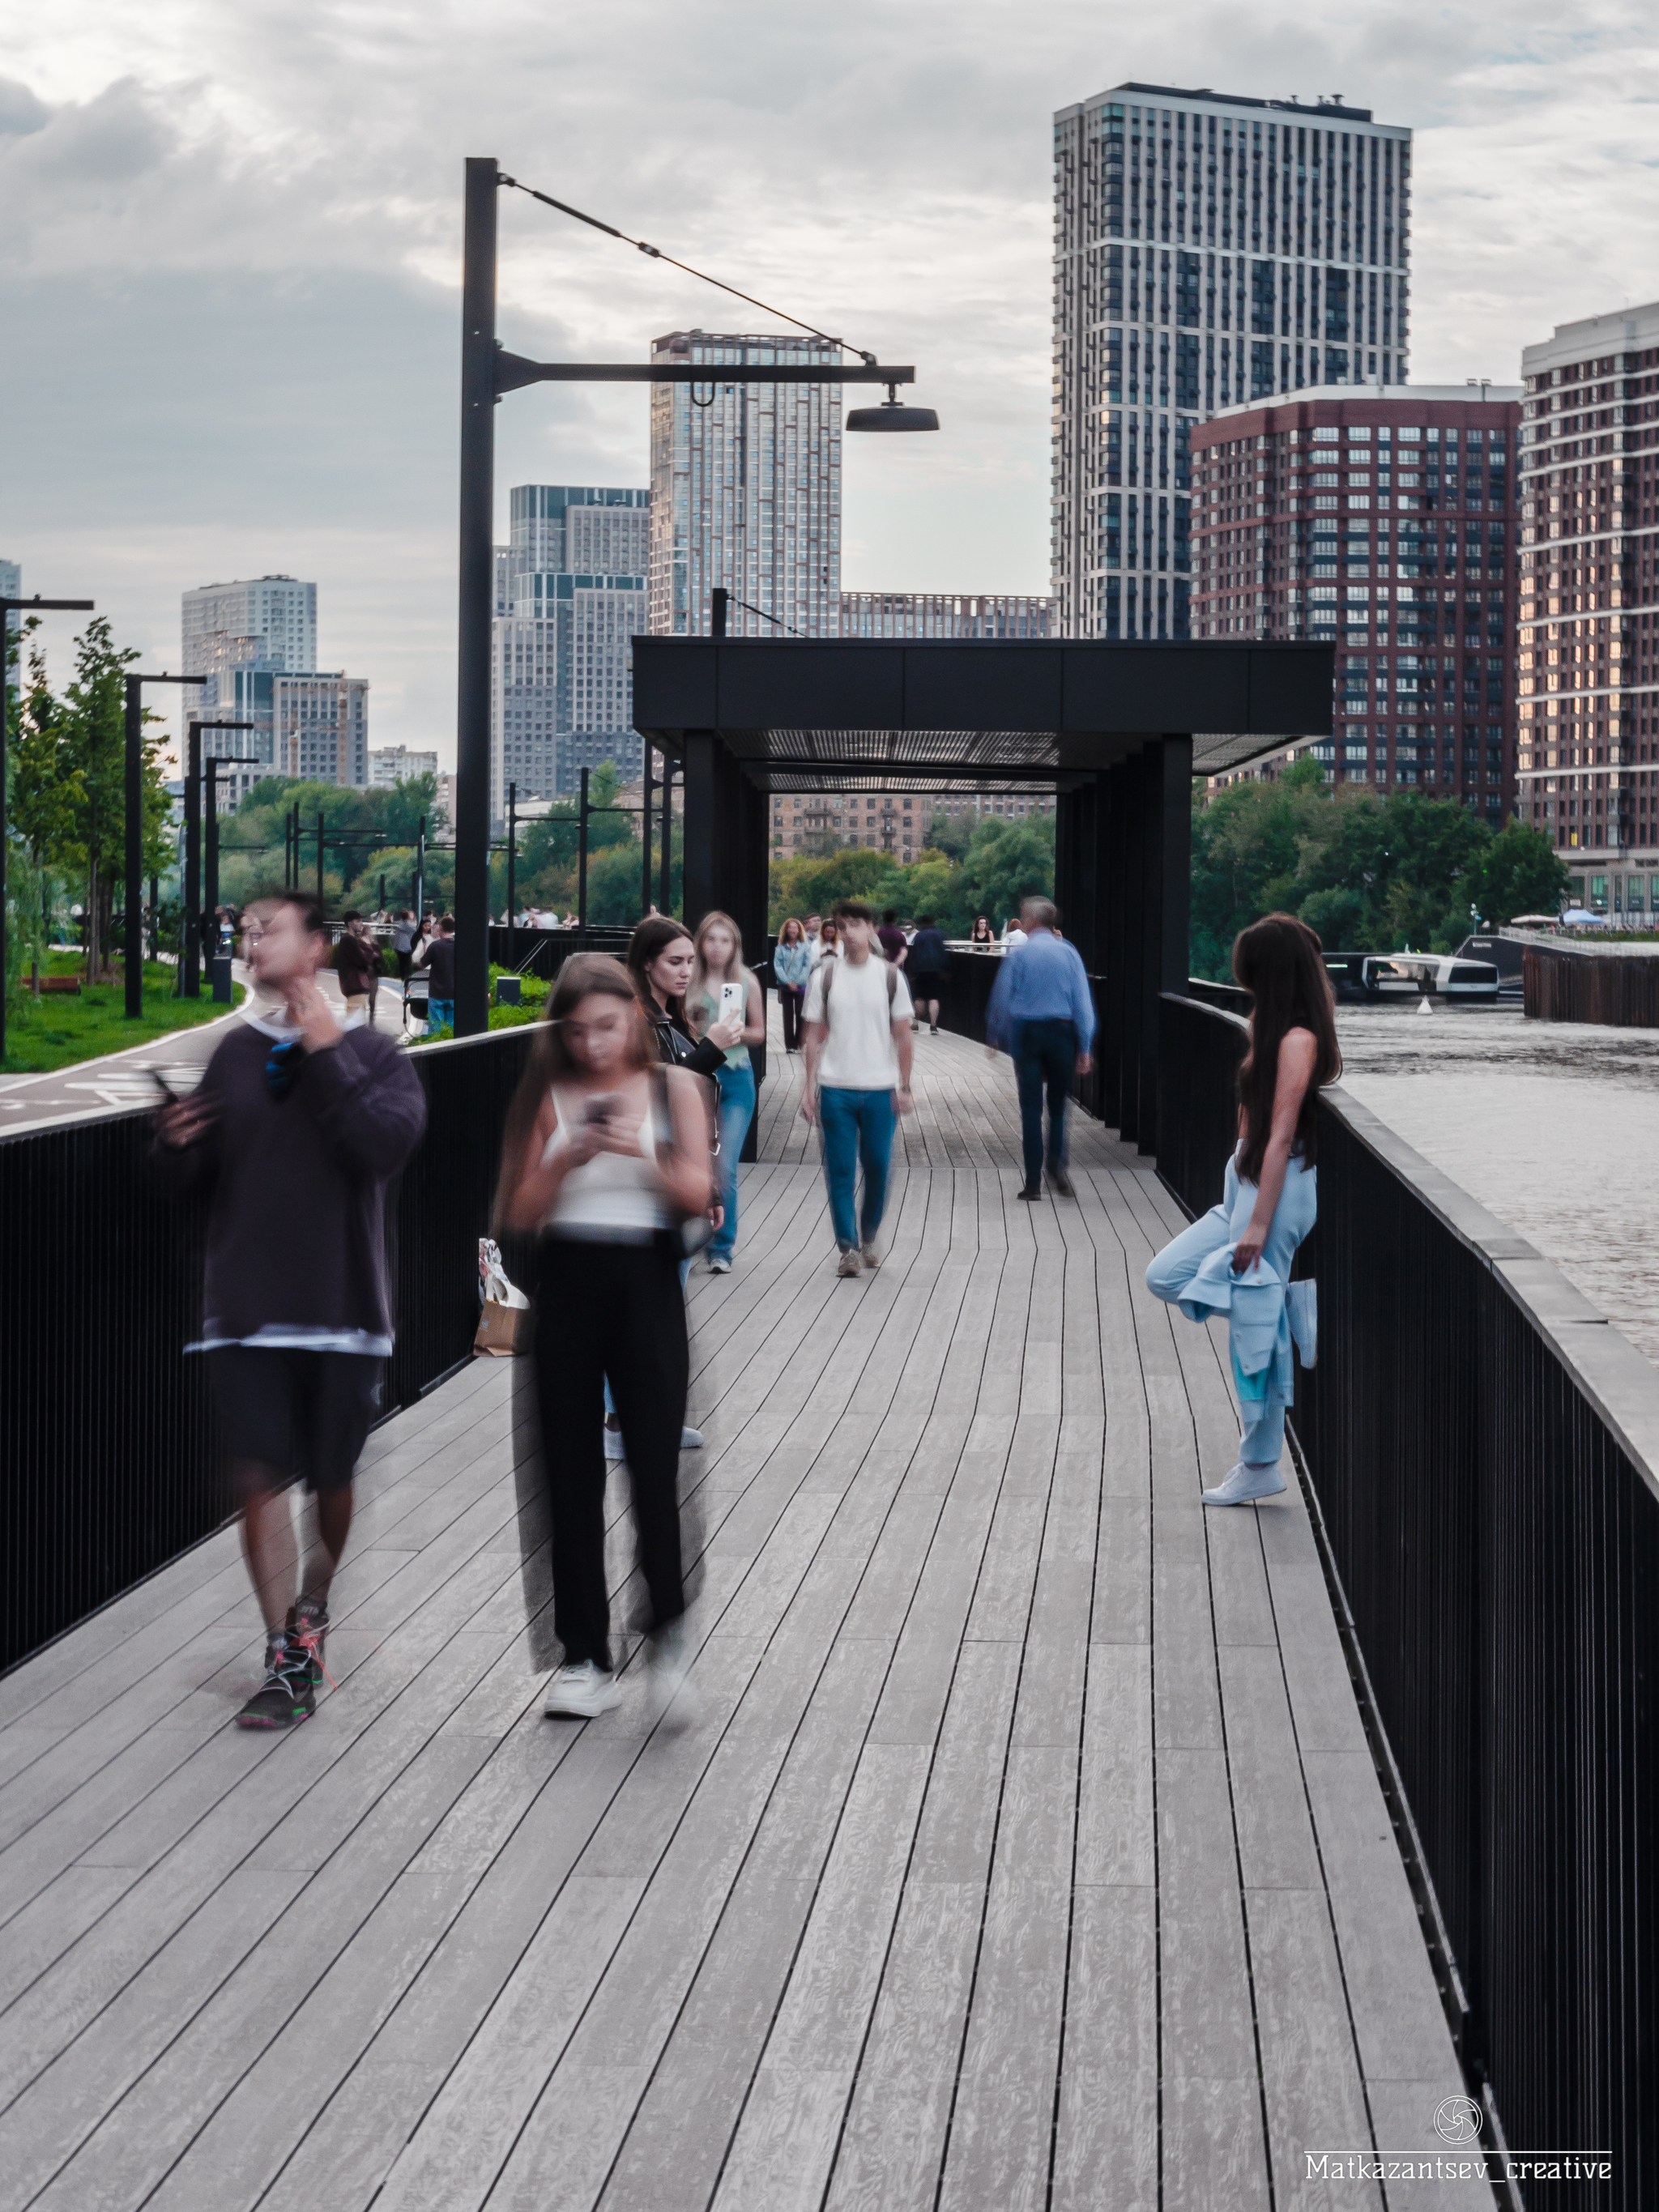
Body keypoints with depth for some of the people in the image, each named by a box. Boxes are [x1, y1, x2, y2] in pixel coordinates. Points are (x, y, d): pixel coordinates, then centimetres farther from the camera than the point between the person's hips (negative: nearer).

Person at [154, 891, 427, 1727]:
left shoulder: (370, 1051, -1)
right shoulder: (235, 1052, 8)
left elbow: (387, 1144, -19)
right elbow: (195, 1179, 14)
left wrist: (327, 1055, -17)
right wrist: (176, 1146, -8)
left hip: (340, 1304, -2)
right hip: (246, 1306, 2)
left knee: (333, 1481, 8)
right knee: (261, 1478, -4)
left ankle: (312, 1603, 34)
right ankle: (289, 1662, 2)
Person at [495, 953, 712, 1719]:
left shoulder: (673, 1087, 5)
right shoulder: (547, 1096, 5)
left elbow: (698, 1194, -3)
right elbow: (518, 1213, 1)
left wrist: (640, 1153, -20)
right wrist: (570, 1158, -14)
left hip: (646, 1277, -1)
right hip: (568, 1277, 1)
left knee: (654, 1461, -9)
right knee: (572, 1473, 2)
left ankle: (669, 1629, 9)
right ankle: (586, 1657, 7)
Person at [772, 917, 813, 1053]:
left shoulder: (805, 947, 3)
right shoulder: (781, 948, 6)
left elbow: (807, 966, -2)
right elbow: (777, 966, 0)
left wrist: (798, 982, -11)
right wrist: (787, 982, -11)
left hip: (801, 986, -1)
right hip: (785, 986, 1)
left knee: (800, 1015, -2)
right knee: (788, 1015, 1)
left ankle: (799, 1043, 7)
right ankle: (789, 1044, 2)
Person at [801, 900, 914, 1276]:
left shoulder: (890, 976, 3)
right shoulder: (824, 976, 3)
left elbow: (902, 1035, 5)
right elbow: (814, 1035, 5)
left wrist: (904, 1086, 0)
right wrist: (810, 1086, -1)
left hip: (880, 1089, 0)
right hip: (835, 1089, 0)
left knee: (877, 1167, 4)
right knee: (839, 1171, -2)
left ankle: (869, 1237, 25)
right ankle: (848, 1248, 3)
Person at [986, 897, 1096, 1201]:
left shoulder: (1019, 953, -2)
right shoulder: (1068, 952, 1)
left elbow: (1002, 997, 3)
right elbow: (1082, 1001, -1)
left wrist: (995, 1038, 15)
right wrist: (1084, 1047, 2)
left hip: (1026, 1032, -1)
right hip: (1062, 1031, 1)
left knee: (1031, 1107, 2)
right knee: (1058, 1104, 12)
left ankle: (1033, 1181, 0)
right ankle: (1057, 1166, -5)